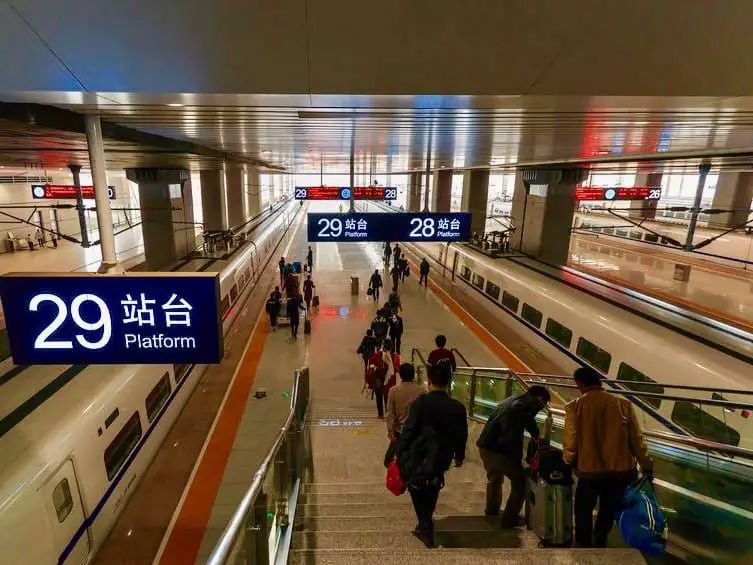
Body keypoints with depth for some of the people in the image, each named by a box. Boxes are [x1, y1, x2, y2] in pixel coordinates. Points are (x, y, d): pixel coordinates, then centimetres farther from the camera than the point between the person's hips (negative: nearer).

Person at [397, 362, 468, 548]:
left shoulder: (421, 402, -18)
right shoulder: (458, 407, -6)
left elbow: (408, 430, -16)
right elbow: (462, 435, 4)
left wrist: (400, 453, -4)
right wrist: (459, 456, 19)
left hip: (418, 457, -4)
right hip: (441, 459, 4)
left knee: (418, 491, 16)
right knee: (431, 491, 24)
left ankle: (425, 527, 13)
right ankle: (425, 526, 35)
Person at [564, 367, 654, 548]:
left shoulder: (574, 406, -13)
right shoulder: (624, 404, -6)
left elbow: (570, 441, -8)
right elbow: (637, 439, 0)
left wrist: (568, 462, 12)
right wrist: (646, 465, 14)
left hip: (590, 471, -3)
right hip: (621, 470, 3)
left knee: (584, 510, 21)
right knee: (608, 511, 25)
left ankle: (583, 546, 32)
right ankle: (599, 543, 41)